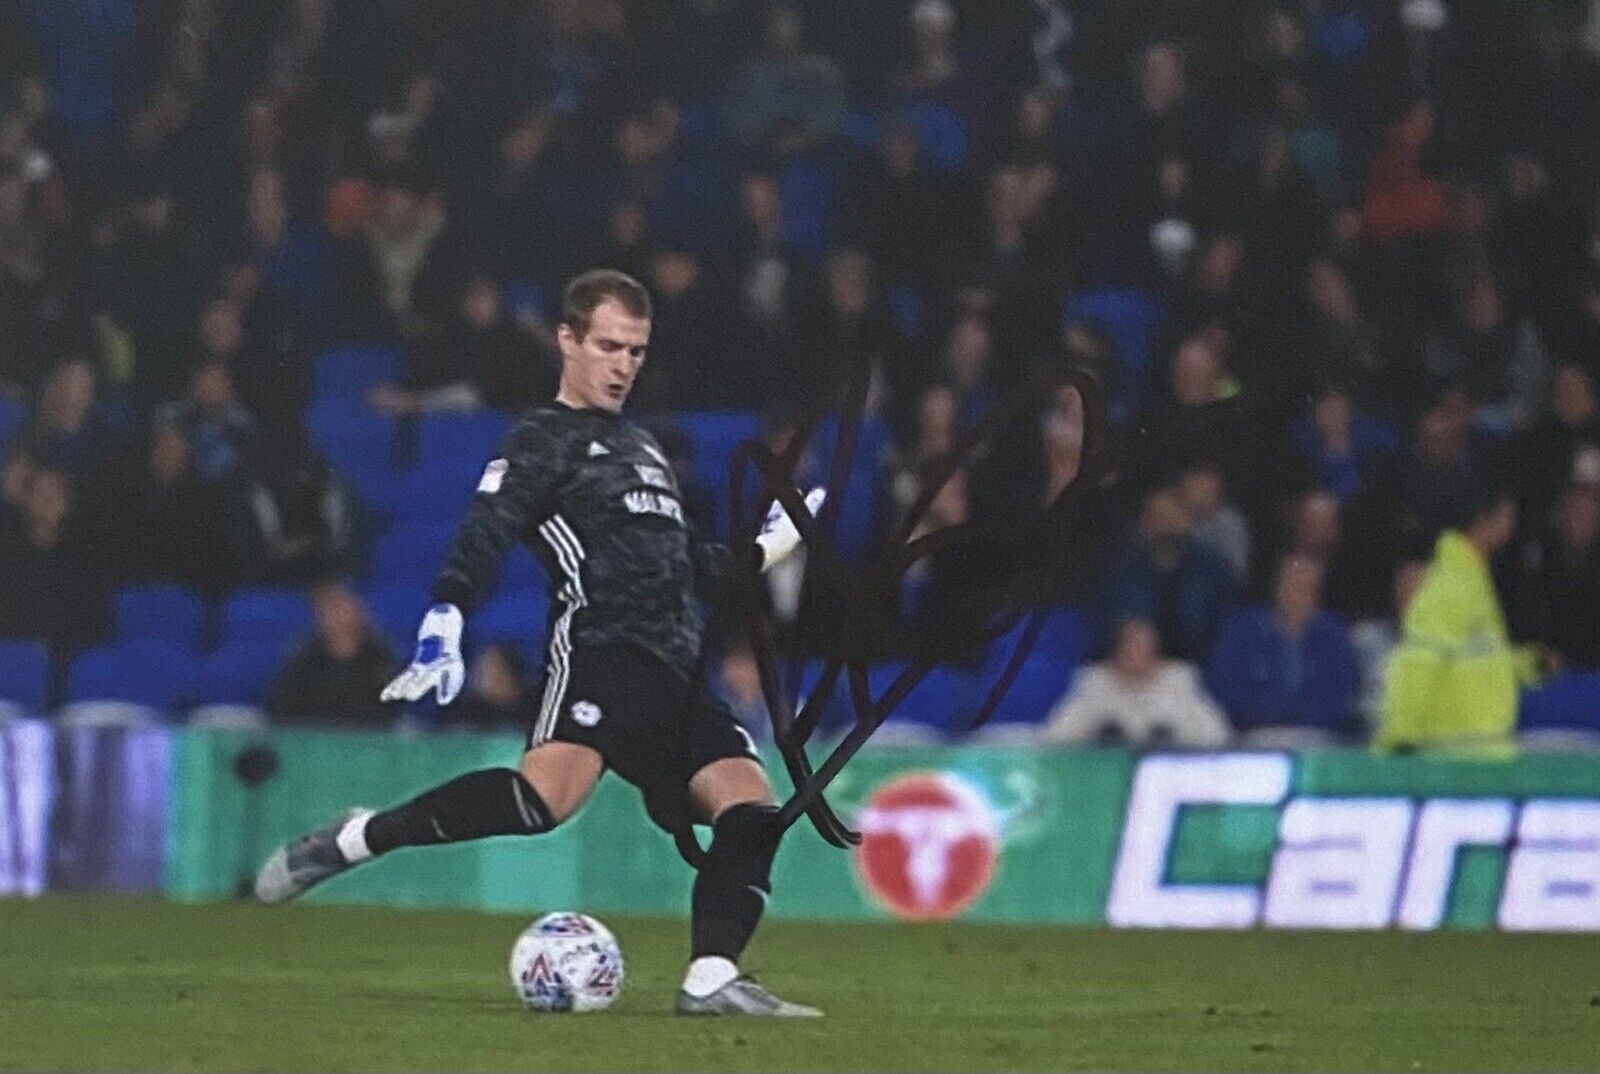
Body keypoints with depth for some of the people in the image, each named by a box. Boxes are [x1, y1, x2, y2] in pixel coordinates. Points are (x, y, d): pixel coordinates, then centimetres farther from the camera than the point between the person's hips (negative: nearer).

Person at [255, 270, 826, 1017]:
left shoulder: (642, 448, 29)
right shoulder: (544, 440, 3)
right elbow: (482, 537, -12)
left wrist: (767, 548, 32)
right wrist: (442, 625, -26)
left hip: (671, 674, 8)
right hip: (601, 652, -8)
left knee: (749, 802, -7)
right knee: (545, 795, -31)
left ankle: (711, 981, -7)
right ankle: (355, 840, -22)